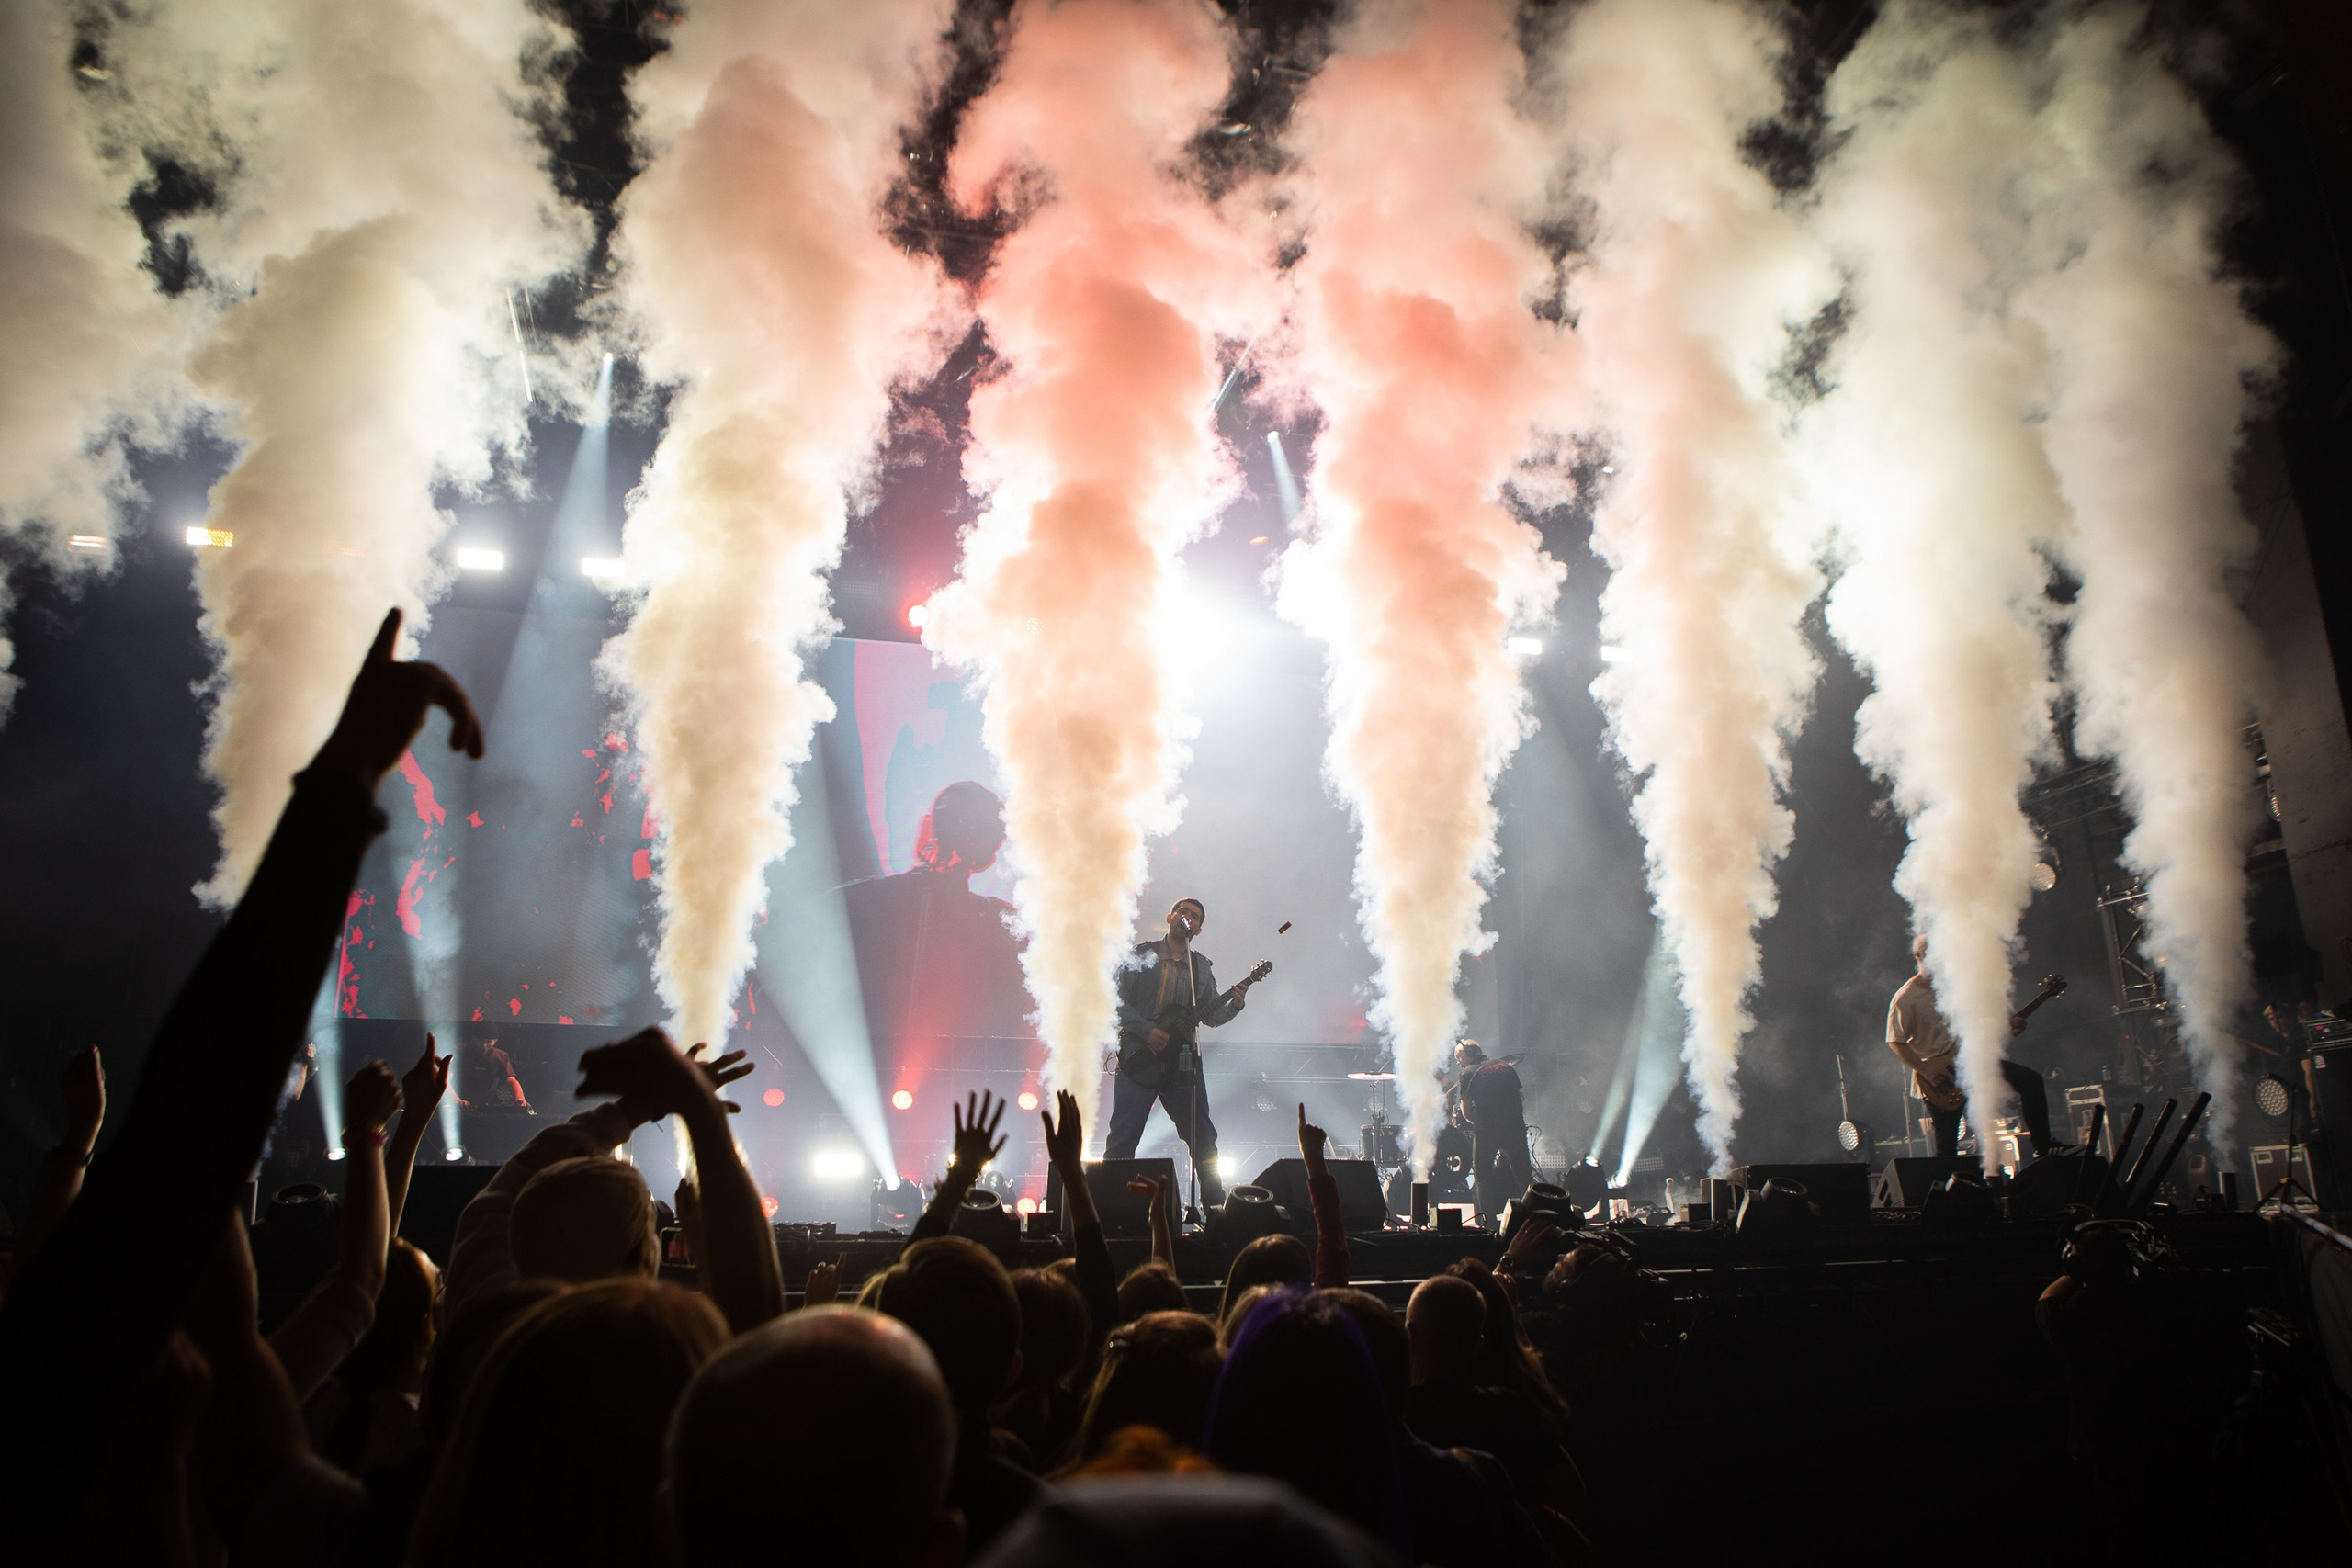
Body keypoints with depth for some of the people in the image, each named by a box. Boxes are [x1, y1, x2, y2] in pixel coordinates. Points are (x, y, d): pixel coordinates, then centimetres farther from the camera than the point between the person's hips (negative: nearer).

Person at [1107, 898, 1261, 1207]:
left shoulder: (1201, 968, 14)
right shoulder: (1141, 956, 3)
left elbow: (1211, 1016, 13)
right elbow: (1117, 1000, -4)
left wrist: (1235, 1003, -6)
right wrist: (1147, 1031, -14)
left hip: (1181, 1062, 4)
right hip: (1138, 1059, -3)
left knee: (1203, 1138, 5)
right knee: (1122, 1140, -4)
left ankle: (1215, 1205, 15)